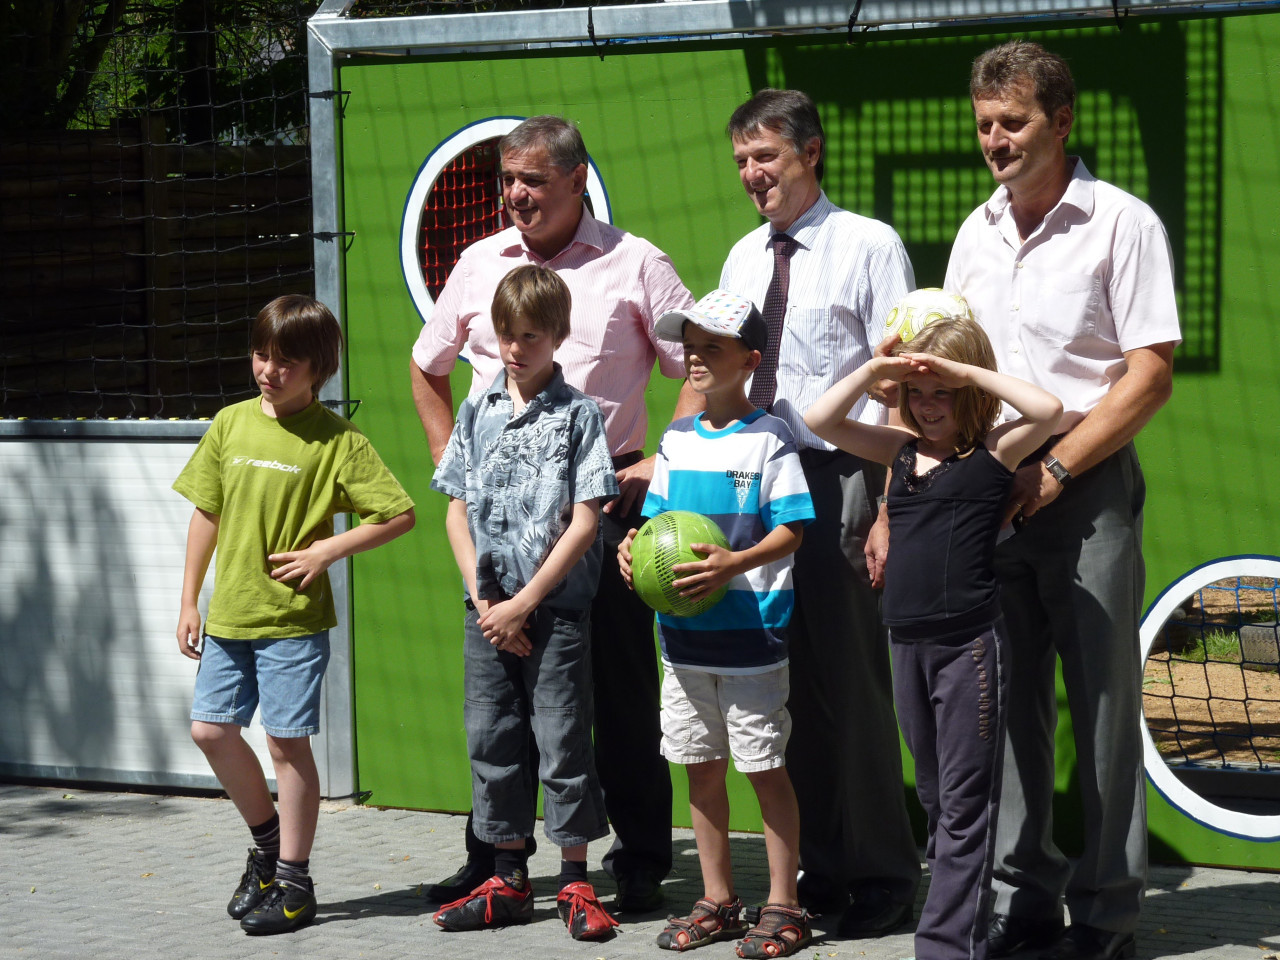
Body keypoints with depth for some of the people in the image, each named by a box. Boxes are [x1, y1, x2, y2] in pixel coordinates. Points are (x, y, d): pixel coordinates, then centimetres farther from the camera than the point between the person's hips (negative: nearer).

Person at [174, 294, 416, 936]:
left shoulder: (336, 441, -8)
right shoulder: (231, 425, 6)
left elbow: (400, 514, -8)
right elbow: (206, 514, 12)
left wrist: (327, 550, -14)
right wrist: (189, 602, 11)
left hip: (293, 618, -5)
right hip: (229, 614, 5)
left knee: (287, 740, -1)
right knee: (210, 728, 6)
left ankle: (294, 882, 9)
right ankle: (267, 840, 28)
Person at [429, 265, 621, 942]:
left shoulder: (577, 415, -4)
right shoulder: (476, 412, 8)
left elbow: (585, 520, -9)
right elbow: (457, 512, 9)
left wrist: (524, 603, -12)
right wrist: (484, 602, -3)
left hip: (555, 608, -4)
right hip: (488, 608, 4)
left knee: (562, 742, -2)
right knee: (491, 740, 8)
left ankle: (576, 885, 7)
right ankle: (509, 881, 18)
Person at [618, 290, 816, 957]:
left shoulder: (768, 438, -7)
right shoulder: (676, 440, 11)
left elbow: (791, 528, -11)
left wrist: (734, 564, -24)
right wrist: (634, 546, -3)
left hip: (751, 630, -6)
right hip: (684, 631, 6)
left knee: (764, 766, -2)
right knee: (700, 766, 11)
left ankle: (782, 906, 5)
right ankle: (717, 900, 21)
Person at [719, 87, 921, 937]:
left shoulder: (868, 246, -4)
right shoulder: (744, 258, 16)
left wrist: (890, 507, -14)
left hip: (839, 477, -6)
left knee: (849, 677, -5)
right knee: (784, 680, 9)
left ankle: (884, 877, 5)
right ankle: (821, 868, 18)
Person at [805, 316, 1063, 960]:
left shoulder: (994, 449, -3)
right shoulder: (900, 450, 11)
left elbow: (1048, 411, -20)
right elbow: (819, 421, 8)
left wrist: (968, 371, -15)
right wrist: (875, 369, -2)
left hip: (970, 641, -6)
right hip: (907, 640, 6)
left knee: (964, 802, -3)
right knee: (933, 795, 15)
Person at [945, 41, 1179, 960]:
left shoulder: (1121, 223, -6)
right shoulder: (977, 234, 12)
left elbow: (1151, 373, -11)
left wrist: (1056, 469, -15)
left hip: (1086, 484, -5)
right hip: (989, 490, 5)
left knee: (1103, 701, -1)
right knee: (1011, 699, 9)